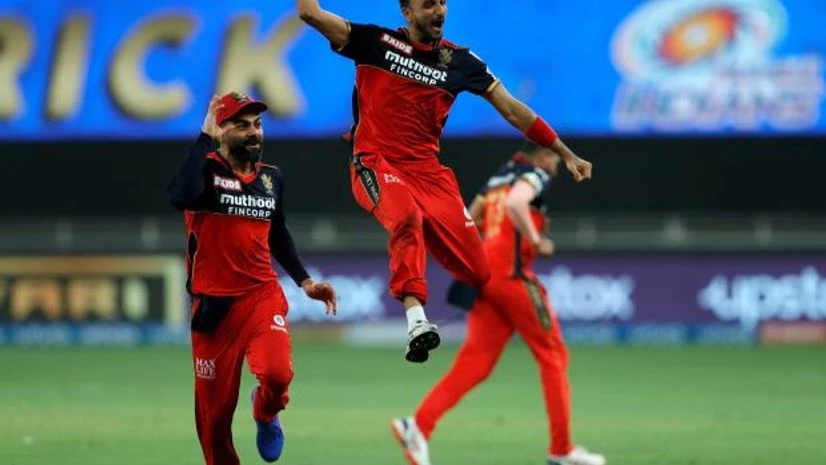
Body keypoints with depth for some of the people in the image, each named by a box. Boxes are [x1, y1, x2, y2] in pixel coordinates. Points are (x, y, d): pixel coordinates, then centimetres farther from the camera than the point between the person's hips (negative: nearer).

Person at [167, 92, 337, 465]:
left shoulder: (271, 178, 8)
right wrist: (206, 138, -25)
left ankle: (265, 415, 12)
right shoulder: (205, 169, -8)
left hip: (263, 296, 3)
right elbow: (181, 197, -32)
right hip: (213, 304, -3)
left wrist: (304, 281, 13)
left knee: (277, 374, -24)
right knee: (215, 410, 3)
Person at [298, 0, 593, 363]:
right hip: (376, 165, -3)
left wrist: (564, 153, 6)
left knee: (480, 272, -8)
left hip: (427, 170, 3)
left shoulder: (459, 61, 9)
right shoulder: (376, 42, 2)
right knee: (406, 216, -39)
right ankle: (416, 321, -48)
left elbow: (511, 109, 9)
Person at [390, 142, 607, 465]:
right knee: (552, 356, 3)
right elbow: (515, 203, -24)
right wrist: (536, 240, -14)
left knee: (474, 362, 0)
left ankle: (418, 425, -17)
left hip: (484, 272, 8)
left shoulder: (499, 177, 22)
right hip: (512, 272, -8)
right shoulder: (534, 175, -3)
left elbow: (470, 220, 25)